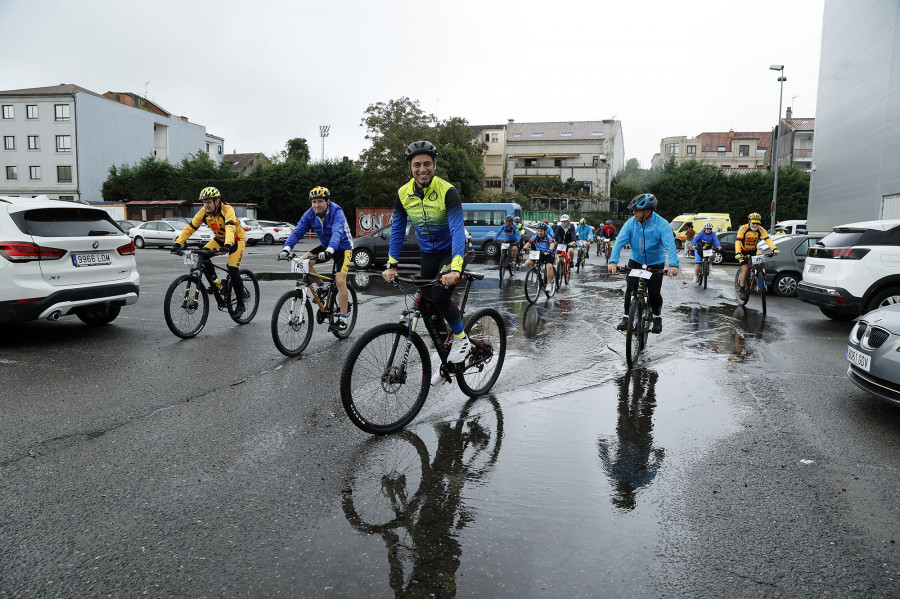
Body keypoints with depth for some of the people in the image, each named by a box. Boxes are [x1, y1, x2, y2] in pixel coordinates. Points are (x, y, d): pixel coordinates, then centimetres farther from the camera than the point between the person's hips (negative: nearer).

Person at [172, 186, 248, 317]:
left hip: (237, 239, -6)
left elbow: (230, 228, -46)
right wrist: (178, 243, -26)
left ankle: (241, 305, -5)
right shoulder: (203, 212, -15)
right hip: (220, 239, 6)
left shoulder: (227, 210, -31)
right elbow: (190, 227, -15)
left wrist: (227, 245, -63)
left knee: (233, 271, -18)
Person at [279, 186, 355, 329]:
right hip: (325, 246, 6)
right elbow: (298, 231, -19)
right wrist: (286, 249, -36)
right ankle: (321, 287, 8)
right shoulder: (309, 214, -11)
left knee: (340, 281, -19)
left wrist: (329, 251, -60)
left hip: (342, 247, -6)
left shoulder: (336, 212, -27)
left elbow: (337, 233, -43)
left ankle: (343, 317, -8)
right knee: (304, 261, -15)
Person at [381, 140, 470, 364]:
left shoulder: (448, 192, -23)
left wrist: (455, 268, -43)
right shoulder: (403, 194, -8)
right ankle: (446, 361, 21)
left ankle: (461, 339, 2)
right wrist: (392, 265, -8)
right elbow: (397, 230, 0)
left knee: (440, 296, -26)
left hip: (451, 251, -5)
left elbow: (457, 230, -31)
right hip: (428, 254, 5)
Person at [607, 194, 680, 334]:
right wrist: (613, 261, -37)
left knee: (654, 293, -6)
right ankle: (626, 317, 8)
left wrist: (673, 265, -47)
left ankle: (657, 318, 20)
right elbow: (620, 242, -22)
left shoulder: (662, 224, -20)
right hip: (636, 261, 2)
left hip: (655, 263, -2)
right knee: (630, 289, -9)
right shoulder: (631, 223, -13)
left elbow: (670, 244, -31)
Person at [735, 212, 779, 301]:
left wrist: (774, 248, -40)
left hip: (753, 250, 4)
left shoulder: (761, 230, -11)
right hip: (743, 252, -4)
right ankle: (742, 289, -10)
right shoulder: (743, 229, -21)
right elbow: (738, 241, -31)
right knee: (745, 268, -19)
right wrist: (738, 253, -47)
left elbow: (767, 239, -22)